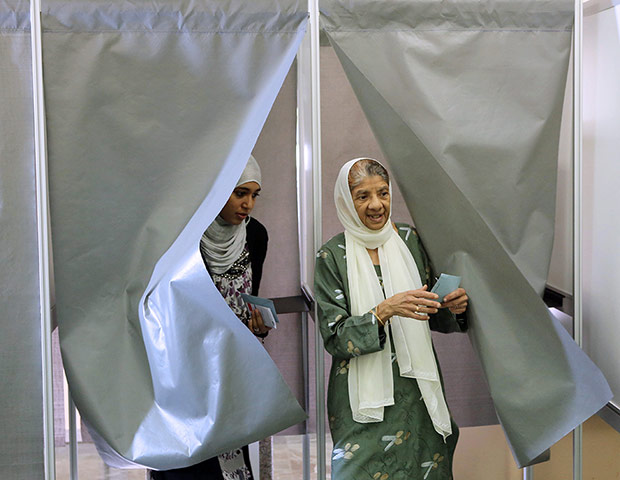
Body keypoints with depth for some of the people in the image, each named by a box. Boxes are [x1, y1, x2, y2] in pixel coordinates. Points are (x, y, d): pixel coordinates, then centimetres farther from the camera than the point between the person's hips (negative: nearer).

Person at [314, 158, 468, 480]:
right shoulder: (333, 256, -6)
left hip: (418, 390, 3)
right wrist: (386, 310, -24)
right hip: (363, 399, -3)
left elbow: (432, 319, 12)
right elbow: (334, 338, -11)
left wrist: (454, 308, -9)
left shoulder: (410, 240, 4)